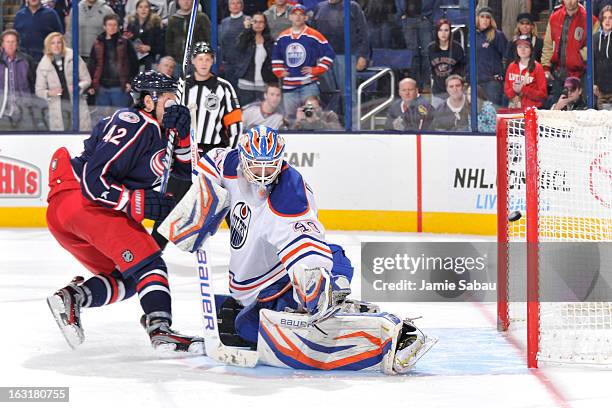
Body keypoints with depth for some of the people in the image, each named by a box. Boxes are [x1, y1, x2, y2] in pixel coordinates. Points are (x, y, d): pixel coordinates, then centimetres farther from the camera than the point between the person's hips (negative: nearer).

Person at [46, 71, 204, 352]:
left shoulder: (154, 130, 20)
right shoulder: (133, 126, -11)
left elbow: (188, 168, 17)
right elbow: (94, 181, -19)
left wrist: (180, 134, 1)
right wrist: (143, 204, -20)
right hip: (79, 199, -10)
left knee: (125, 279, 15)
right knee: (146, 262, -18)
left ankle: (70, 297, 0)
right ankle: (160, 329, -31)